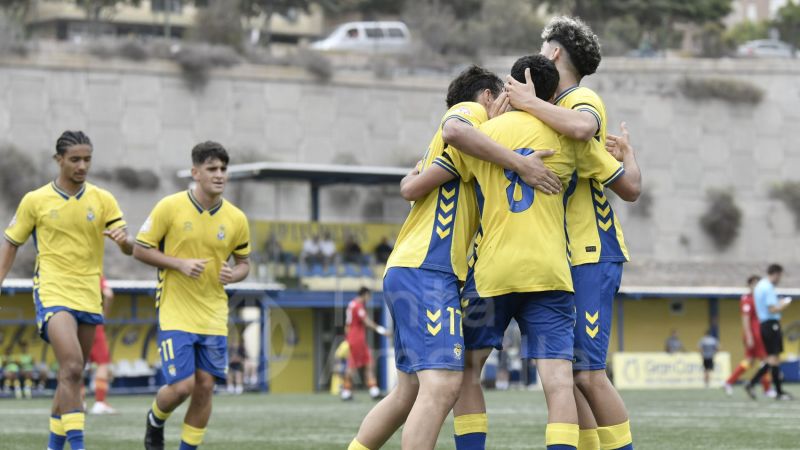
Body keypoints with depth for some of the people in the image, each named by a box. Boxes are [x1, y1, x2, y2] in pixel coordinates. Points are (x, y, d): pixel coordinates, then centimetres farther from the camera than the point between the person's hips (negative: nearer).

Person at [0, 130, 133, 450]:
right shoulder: (35, 201, -1)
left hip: (89, 297, 4)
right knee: (72, 367, -22)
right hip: (52, 293, -4)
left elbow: (129, 249, -1)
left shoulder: (103, 200, 4)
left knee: (72, 375, 11)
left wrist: (122, 239, -24)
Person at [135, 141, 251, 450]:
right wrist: (179, 264, -15)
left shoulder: (236, 219, 1)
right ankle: (155, 421, 23)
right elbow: (140, 250, -2)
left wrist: (234, 274, -8)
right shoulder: (170, 207, -8)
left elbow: (244, 262, 15)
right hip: (175, 312, -4)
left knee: (205, 386, 1)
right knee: (181, 386, -10)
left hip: (214, 316, 4)